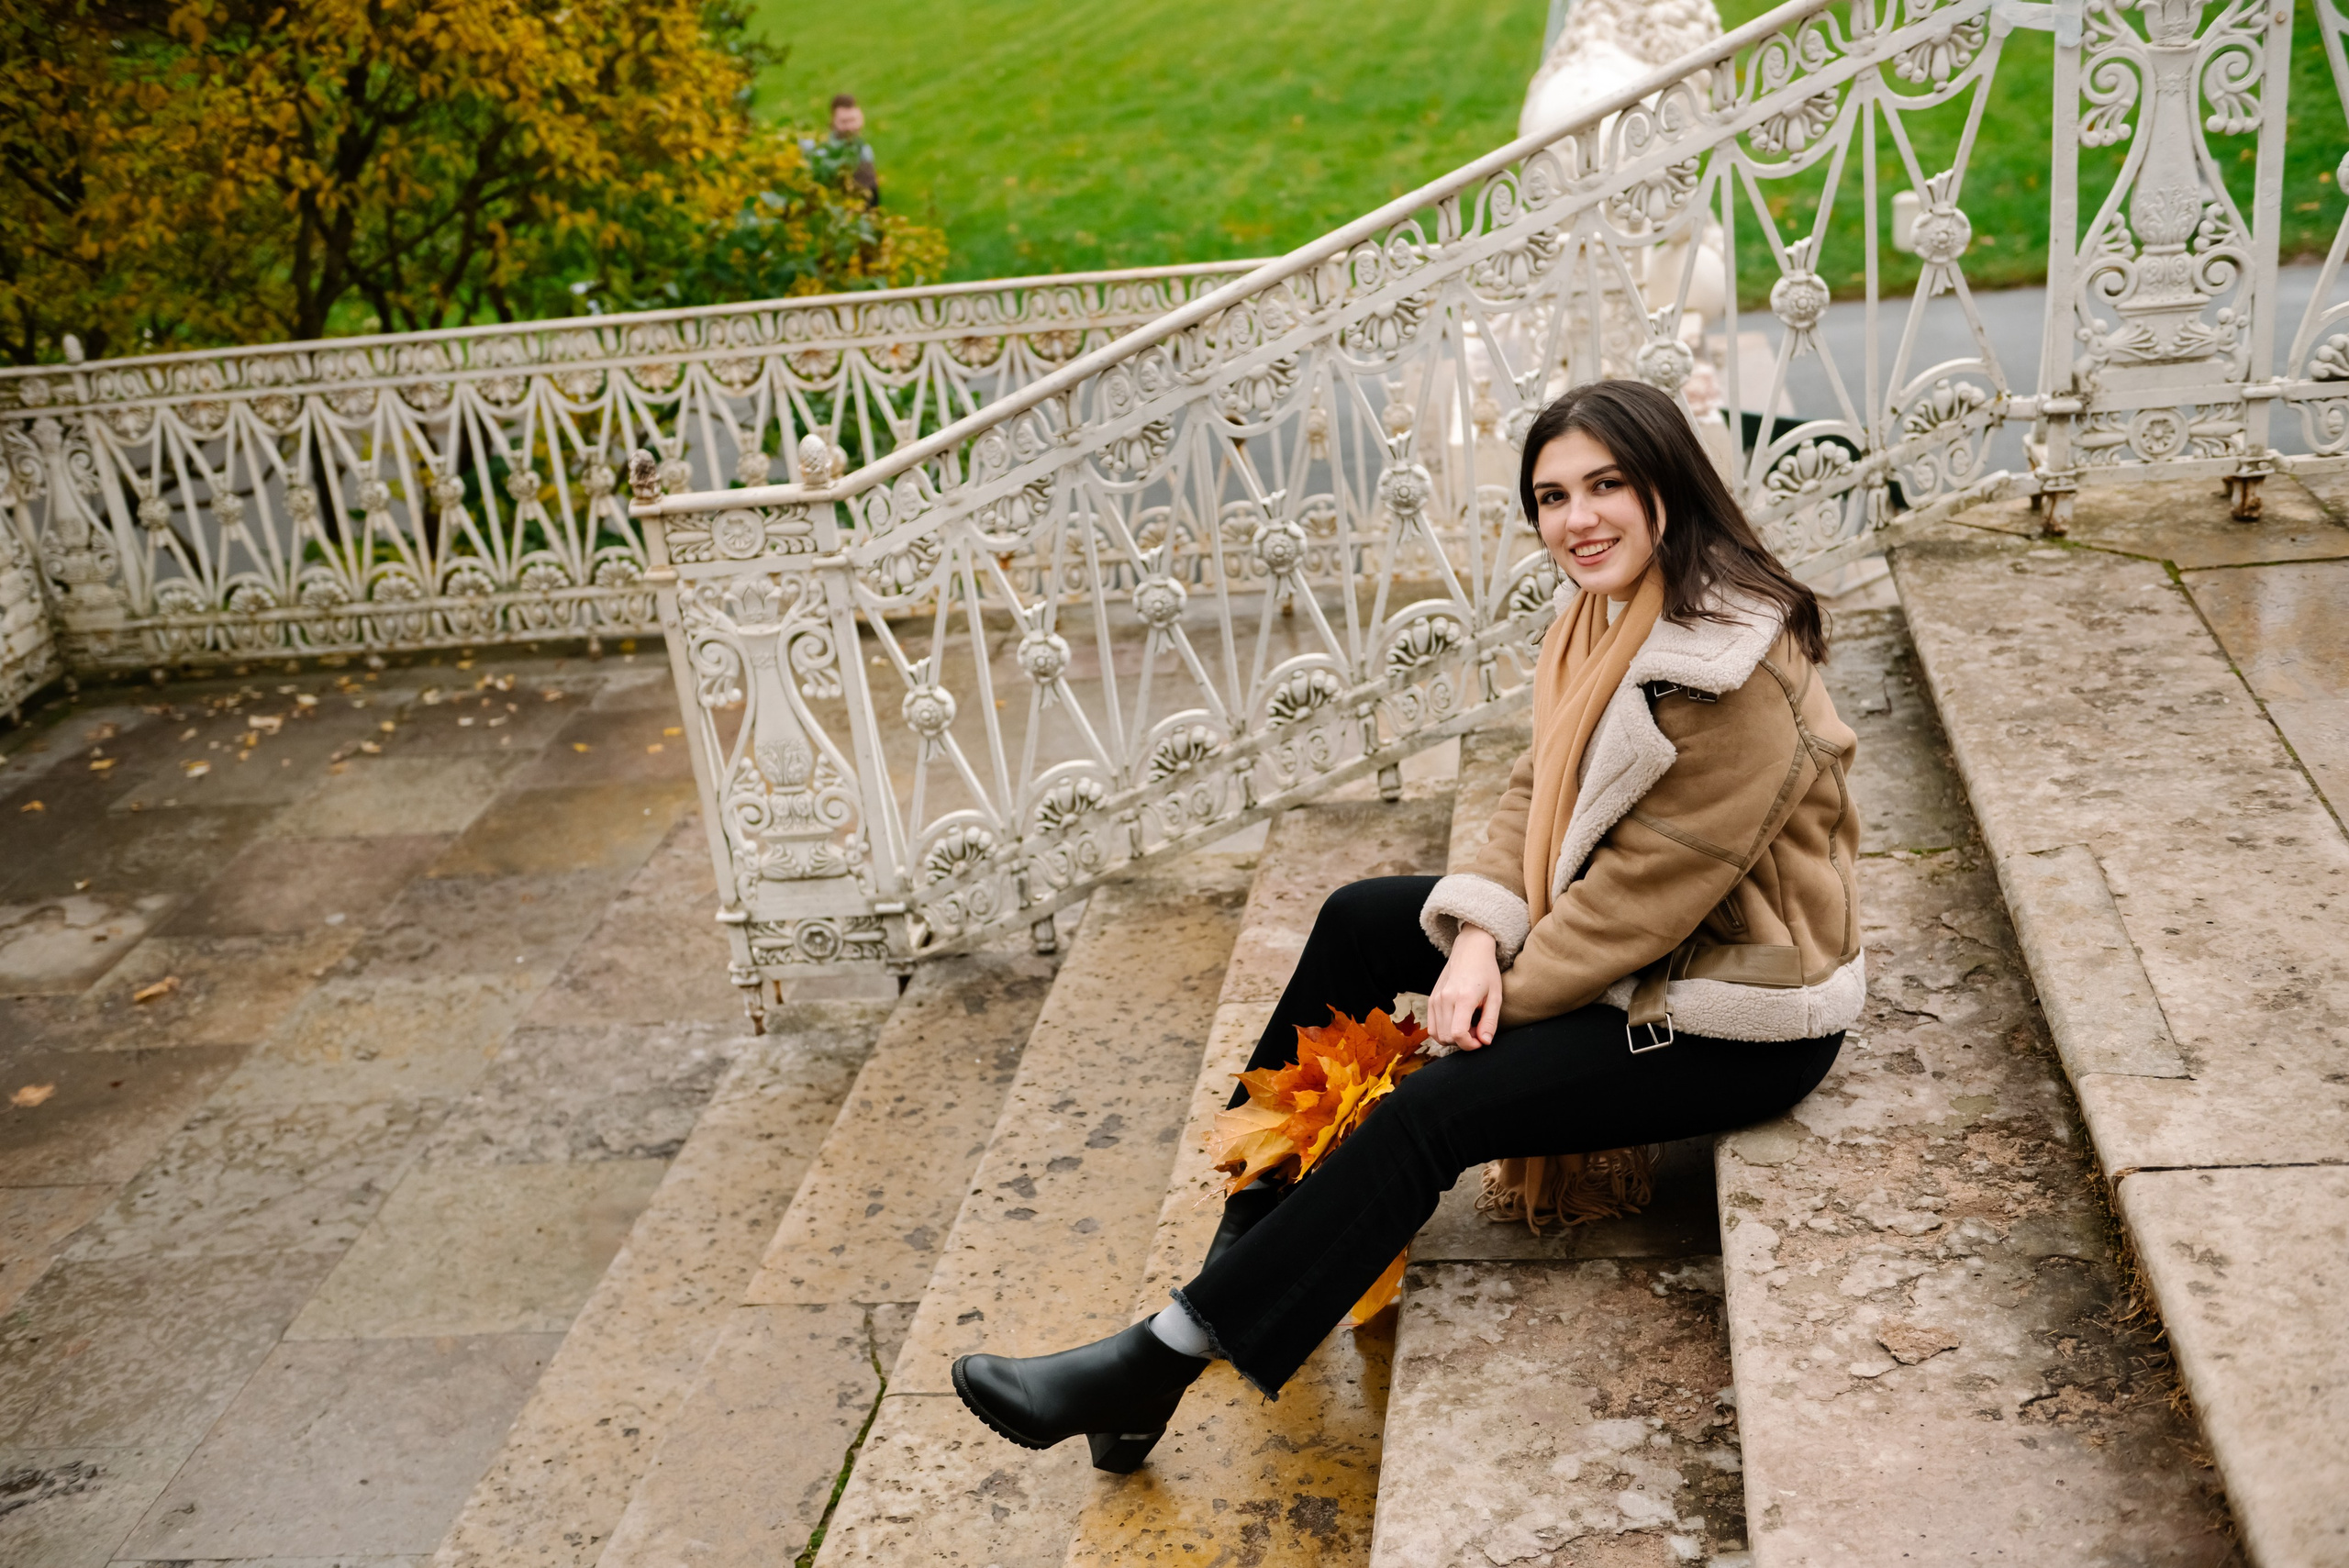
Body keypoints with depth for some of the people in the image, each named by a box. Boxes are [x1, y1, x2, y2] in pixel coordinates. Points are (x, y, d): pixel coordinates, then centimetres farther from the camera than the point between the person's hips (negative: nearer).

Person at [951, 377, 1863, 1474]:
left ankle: (1159, 1363, -15)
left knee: (1431, 1113, -21)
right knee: (1359, 924, 7)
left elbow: (1651, 886, -25)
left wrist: (1507, 994, -15)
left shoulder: (1738, 671, -27)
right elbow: (1537, 790, 2)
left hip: (1736, 1014, -9)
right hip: (1629, 936, 10)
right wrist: (1481, 939, -15)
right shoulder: (1607, 617, 2)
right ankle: (1255, 1228, 13)